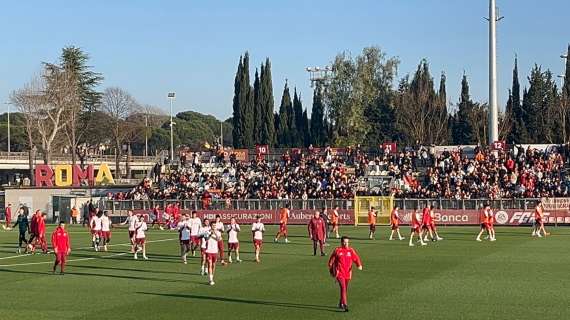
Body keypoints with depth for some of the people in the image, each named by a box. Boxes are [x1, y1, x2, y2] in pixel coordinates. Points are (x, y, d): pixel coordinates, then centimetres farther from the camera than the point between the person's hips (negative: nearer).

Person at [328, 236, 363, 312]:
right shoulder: (337, 250, -2)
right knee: (343, 288, -16)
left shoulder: (351, 251, 4)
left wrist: (359, 265, -23)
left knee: (345, 289, 14)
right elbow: (331, 261, 7)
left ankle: (341, 303, 34)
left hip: (348, 273, 4)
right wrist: (331, 270, 11)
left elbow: (356, 258, -3)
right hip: (339, 273, -4)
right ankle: (345, 305, -20)